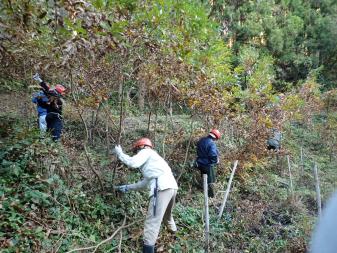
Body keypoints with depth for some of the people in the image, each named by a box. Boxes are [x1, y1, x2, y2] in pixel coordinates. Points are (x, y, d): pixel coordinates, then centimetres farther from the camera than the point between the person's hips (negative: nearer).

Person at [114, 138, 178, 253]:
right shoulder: (152, 161, 35)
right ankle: (172, 229, 59)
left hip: (162, 188, -9)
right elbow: (145, 183, 36)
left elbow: (132, 162, -8)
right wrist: (127, 187, 39)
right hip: (172, 186, 9)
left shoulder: (146, 152, 9)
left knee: (153, 221, -9)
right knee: (166, 213, 35)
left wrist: (119, 153, 8)